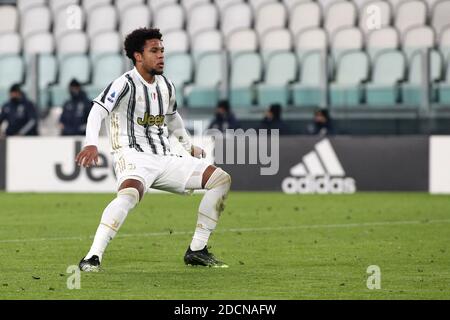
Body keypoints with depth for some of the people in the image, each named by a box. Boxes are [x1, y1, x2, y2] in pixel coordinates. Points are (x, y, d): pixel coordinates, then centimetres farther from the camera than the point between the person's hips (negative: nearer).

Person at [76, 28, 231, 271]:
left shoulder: (166, 86, 14)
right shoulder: (125, 84, -11)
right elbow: (97, 112, -25)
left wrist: (189, 146, 34)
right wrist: (91, 144, -41)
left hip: (164, 160, 8)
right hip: (134, 157, -8)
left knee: (222, 179, 3)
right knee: (130, 193, -41)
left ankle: (196, 251, 6)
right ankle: (92, 258, -41)